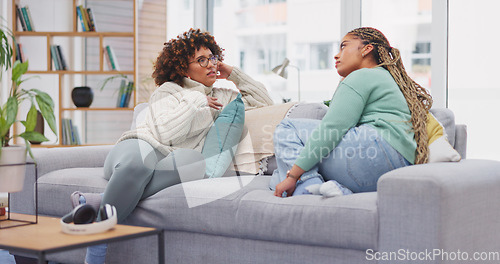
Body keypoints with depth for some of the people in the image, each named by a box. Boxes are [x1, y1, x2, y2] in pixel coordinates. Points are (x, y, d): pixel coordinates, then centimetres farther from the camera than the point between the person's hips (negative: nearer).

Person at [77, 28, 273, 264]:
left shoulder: (221, 97, 26)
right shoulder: (169, 91, 10)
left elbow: (265, 102, 28)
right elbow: (165, 134, -7)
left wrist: (234, 74, 23)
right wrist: (196, 101, -1)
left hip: (167, 166, 3)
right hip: (137, 147, -3)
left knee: (194, 159, -37)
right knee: (140, 159, -43)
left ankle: (100, 201, -36)